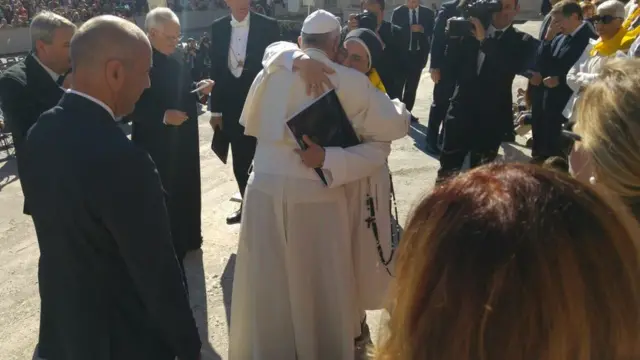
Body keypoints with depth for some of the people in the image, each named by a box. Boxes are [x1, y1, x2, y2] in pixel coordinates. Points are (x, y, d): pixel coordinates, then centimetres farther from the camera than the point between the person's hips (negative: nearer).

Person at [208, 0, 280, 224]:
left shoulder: (268, 26, -5)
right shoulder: (218, 28, 5)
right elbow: (216, 70, 7)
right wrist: (215, 109, 5)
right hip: (232, 107, 3)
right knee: (240, 163, 11)